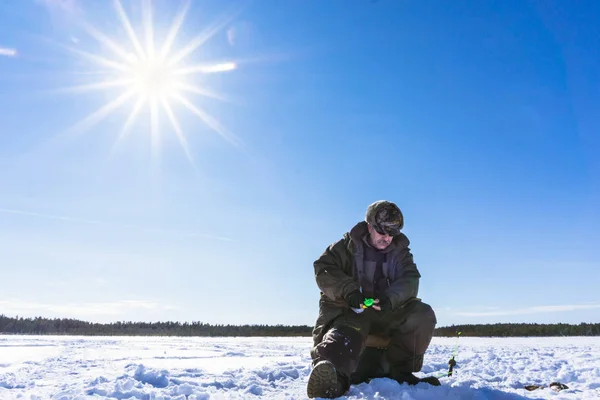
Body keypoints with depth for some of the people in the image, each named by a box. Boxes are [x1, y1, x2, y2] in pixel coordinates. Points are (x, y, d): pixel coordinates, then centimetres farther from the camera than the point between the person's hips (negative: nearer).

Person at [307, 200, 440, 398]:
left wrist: (390, 298, -28)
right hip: (350, 311, -4)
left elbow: (410, 280, -5)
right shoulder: (348, 245, 2)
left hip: (386, 313, 4)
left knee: (423, 314, -18)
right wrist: (348, 291, -28)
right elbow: (323, 268, -10)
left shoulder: (400, 251, 11)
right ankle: (331, 380, -64)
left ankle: (400, 369, -10)